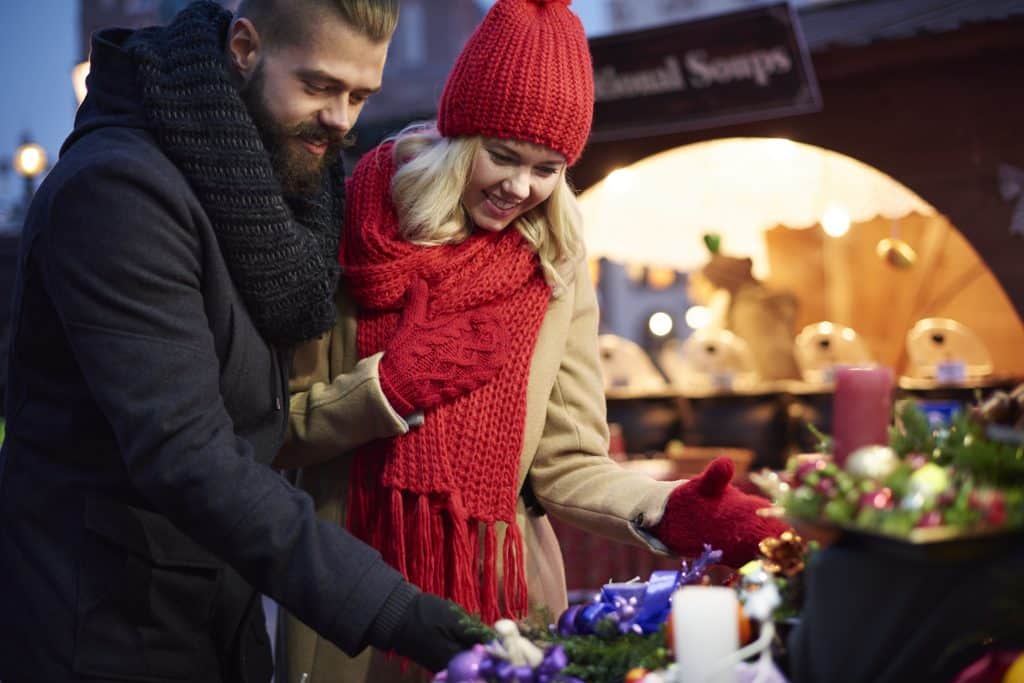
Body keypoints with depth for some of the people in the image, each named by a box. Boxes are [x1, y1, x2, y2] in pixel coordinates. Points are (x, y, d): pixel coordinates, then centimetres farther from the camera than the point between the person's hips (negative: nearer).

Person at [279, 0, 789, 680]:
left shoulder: (558, 276, 0)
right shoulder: (344, 240, -6)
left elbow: (567, 465, -3)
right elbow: (274, 437, -6)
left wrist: (665, 513, -19)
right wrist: (385, 389, -18)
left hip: (503, 599, 2)